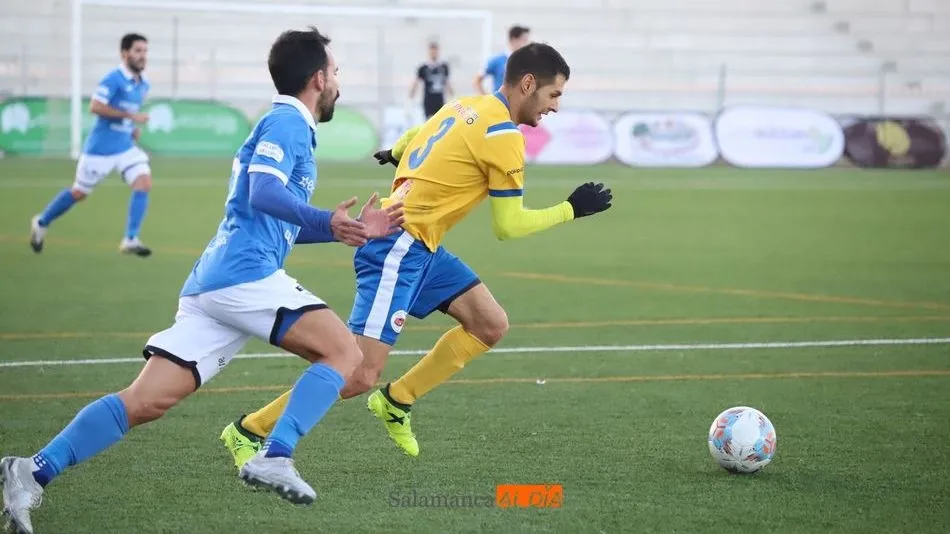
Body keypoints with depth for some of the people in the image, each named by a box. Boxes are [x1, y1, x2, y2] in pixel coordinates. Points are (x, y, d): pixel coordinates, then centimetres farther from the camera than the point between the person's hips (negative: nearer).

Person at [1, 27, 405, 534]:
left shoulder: (285, 125, 29)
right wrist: (327, 221, -24)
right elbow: (264, 192, -18)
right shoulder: (286, 122, -1)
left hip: (210, 284, 9)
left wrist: (355, 229, 30)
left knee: (145, 401, -1)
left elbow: (285, 225, 35)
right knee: (343, 351, -6)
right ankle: (273, 458, -19)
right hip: (245, 276, -9)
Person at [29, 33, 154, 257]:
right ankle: (41, 223, 31)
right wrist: (130, 116, -27)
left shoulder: (143, 85, 7)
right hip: (100, 147, -6)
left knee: (144, 182, -15)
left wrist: (133, 127, 7)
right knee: (79, 193, 7)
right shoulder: (114, 79, -17)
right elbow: (95, 106, -26)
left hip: (126, 146, 6)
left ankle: (130, 239, -11)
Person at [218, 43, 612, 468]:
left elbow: (412, 139, 27)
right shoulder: (504, 135, -15)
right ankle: (248, 431, -3)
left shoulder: (466, 107, 10)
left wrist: (396, 152, 48)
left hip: (419, 244, 10)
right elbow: (509, 226, -11)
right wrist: (571, 209, -3)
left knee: (490, 325, 8)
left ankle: (396, 402, 15)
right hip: (398, 247, -10)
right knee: (360, 375, -13)